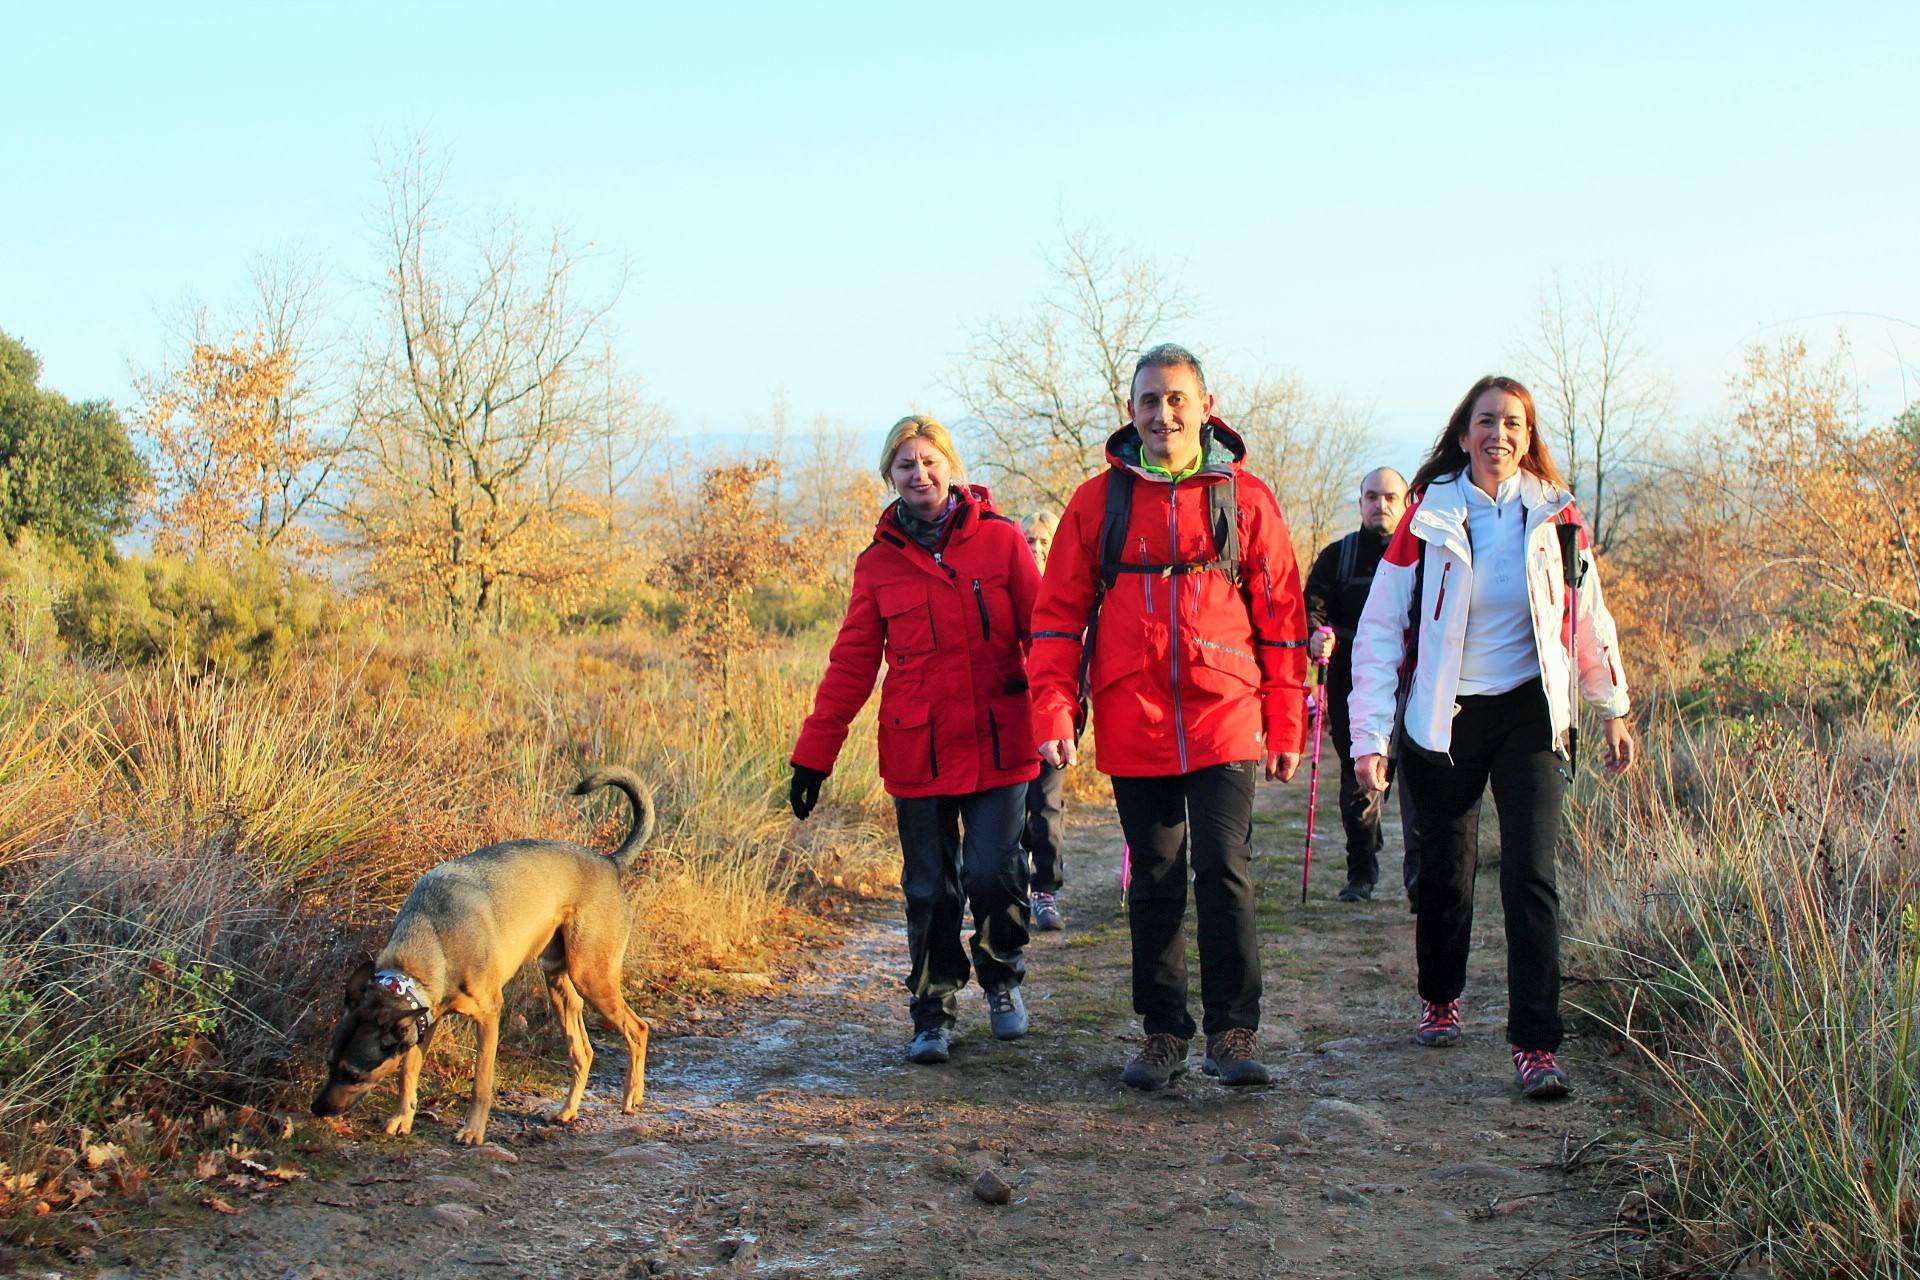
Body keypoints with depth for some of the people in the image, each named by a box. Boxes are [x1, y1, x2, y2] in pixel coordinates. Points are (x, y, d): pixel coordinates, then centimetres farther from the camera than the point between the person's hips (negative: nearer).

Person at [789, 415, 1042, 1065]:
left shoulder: (1000, 540, 1)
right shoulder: (878, 562, 6)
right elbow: (851, 665, 7)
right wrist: (813, 756, 3)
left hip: (997, 746, -1)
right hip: (917, 754, 2)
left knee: (994, 873, -7)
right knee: (930, 889, 5)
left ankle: (1002, 978, 22)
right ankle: (933, 1012, 20)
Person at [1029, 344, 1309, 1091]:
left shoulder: (1244, 497, 4)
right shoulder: (1098, 500, 5)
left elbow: (1281, 617, 6)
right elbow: (1057, 614, 5)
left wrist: (1285, 726, 4)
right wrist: (1054, 713, -5)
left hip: (1223, 720, -1)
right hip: (1132, 727, 1)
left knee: (1224, 871, -7)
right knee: (1153, 883, 9)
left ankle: (1233, 1033, 3)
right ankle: (1162, 1032, 18)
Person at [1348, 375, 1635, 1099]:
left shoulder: (1555, 517, 1)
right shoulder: (1427, 521, -4)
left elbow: (1589, 617, 13)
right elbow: (1379, 630, -4)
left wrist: (1613, 711, 17)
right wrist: (1369, 736, -10)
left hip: (1528, 717, 0)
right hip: (1441, 720, 0)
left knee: (1530, 875, -10)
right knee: (1443, 871, 12)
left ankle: (1536, 1045, -9)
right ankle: (1440, 999, 38)